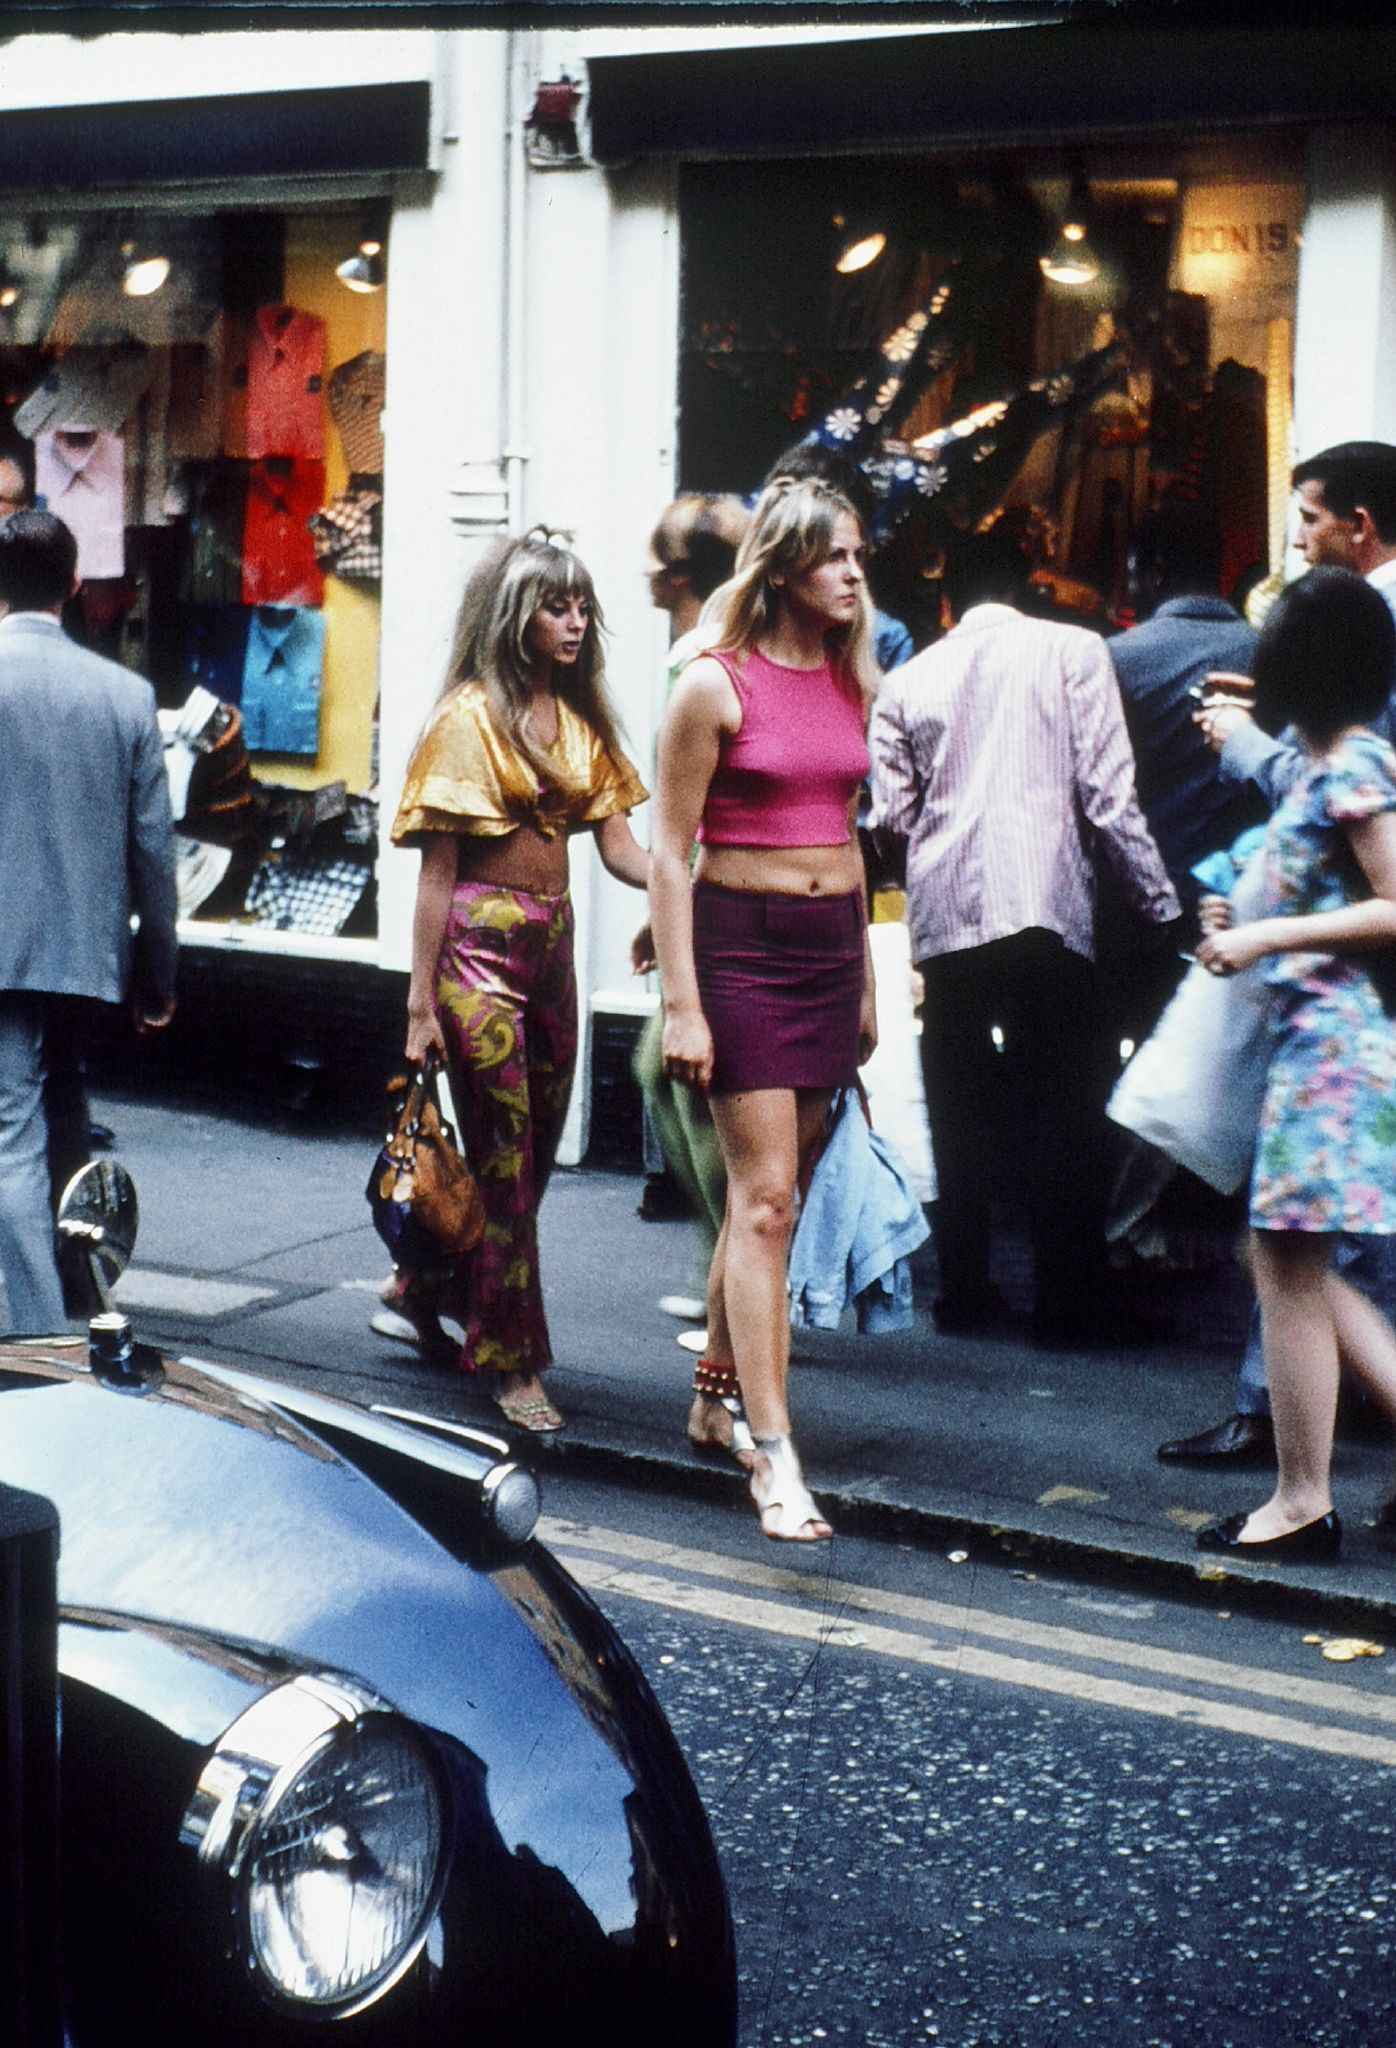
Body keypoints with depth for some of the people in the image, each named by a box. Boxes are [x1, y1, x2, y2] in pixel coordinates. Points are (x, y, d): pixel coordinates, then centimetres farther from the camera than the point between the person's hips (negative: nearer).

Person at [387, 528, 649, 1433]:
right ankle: (514, 1364, 4)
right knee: (505, 1153, -4)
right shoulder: (471, 716, -7)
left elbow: (621, 845, 5)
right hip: (481, 941, -7)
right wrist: (421, 1000, -11)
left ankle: (425, 1287, 33)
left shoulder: (579, 720, 13)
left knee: (537, 1148, 11)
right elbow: (438, 867, -8)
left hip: (553, 941, 7)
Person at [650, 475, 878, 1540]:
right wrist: (681, 1005, -14)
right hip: (741, 941, -6)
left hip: (834, 942, 6)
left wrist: (866, 976, 18)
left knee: (778, 1187, 12)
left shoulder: (849, 681, 10)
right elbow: (669, 853, -9)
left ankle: (719, 1392, 28)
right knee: (763, 1196, -10)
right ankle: (776, 1455, -12)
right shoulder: (717, 685, -9)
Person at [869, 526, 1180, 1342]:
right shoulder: (1073, 651, 3)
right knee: (1062, 1114, 3)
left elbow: (891, 815, 9)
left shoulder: (909, 681, 11)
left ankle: (965, 1291, 13)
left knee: (962, 1116, 11)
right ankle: (1068, 1303, 3)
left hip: (945, 917, 3)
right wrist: (1160, 902, 2)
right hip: (1046, 907, -3)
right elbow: (1108, 793, -3)